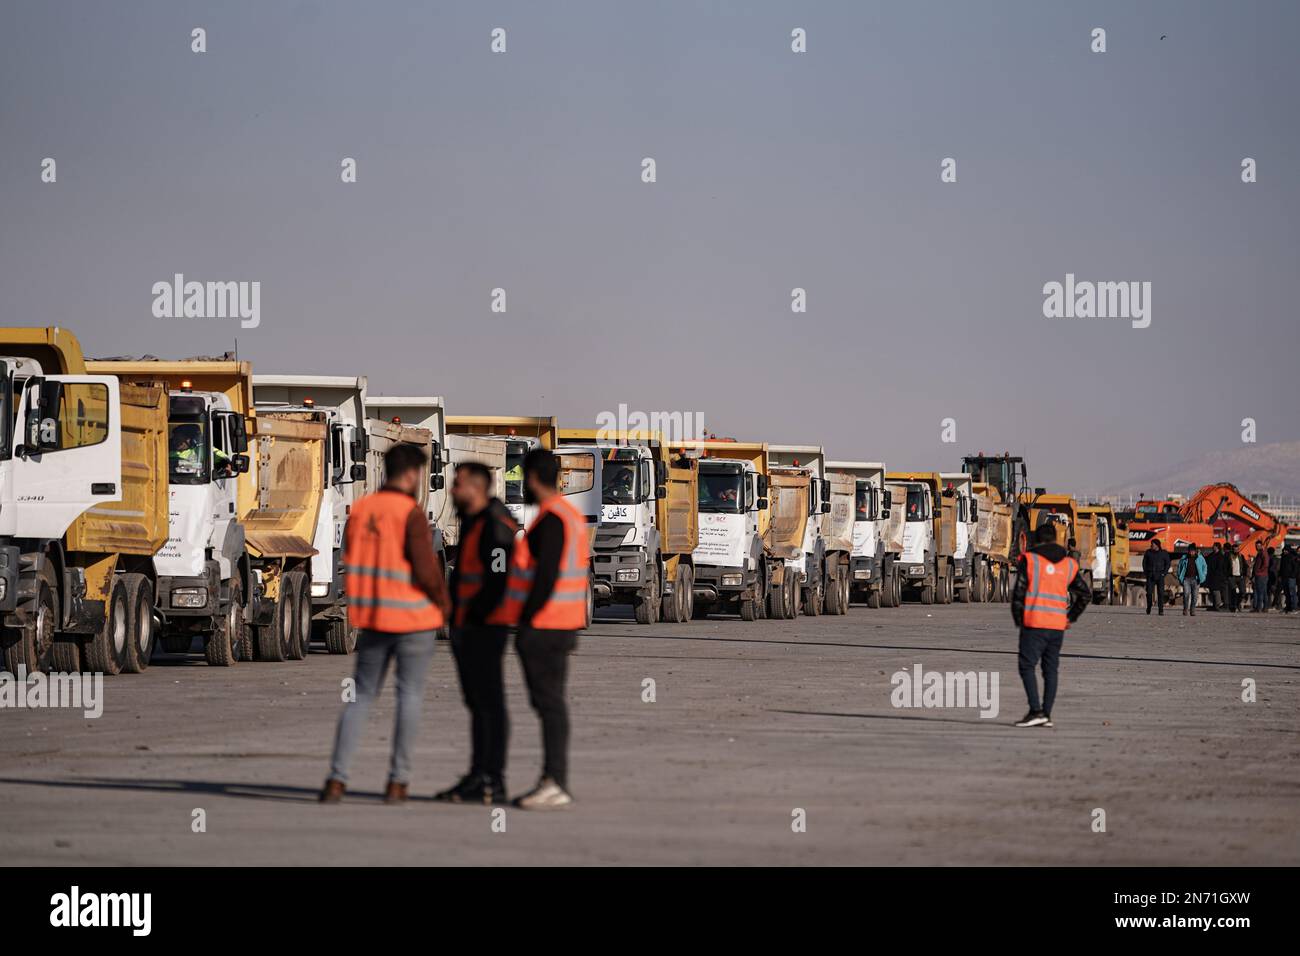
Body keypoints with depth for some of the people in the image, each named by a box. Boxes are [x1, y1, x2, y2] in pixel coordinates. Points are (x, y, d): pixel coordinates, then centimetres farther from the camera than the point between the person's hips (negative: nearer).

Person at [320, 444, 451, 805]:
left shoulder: (360, 510, 4)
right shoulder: (411, 513, -14)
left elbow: (351, 565, 10)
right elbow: (425, 568, -18)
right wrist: (443, 602, -1)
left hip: (372, 616, 5)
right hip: (413, 616, -5)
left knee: (361, 695, 10)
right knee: (410, 696, 6)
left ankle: (336, 779, 0)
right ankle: (398, 781, 5)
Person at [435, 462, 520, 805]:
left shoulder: (495, 525, -14)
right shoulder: (471, 522, 19)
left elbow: (499, 578, -20)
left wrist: (475, 615, -18)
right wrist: (456, 617, 16)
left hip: (484, 627, -10)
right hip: (465, 627, 10)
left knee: (489, 702, -8)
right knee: (476, 703, 12)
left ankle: (493, 783, -7)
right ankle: (478, 776, 16)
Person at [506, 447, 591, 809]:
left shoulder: (551, 520, -15)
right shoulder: (573, 516, 16)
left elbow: (546, 576, -21)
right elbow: (581, 576, 19)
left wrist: (526, 622, -18)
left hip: (543, 626, -10)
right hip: (564, 627, 10)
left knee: (548, 701, -10)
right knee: (549, 702, 12)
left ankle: (556, 784, -11)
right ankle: (553, 781, 14)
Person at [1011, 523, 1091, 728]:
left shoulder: (1029, 559, -2)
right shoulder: (1069, 564, 11)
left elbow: (1019, 592, -7)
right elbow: (1085, 594, 11)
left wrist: (1018, 619, 4)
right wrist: (1071, 617, 16)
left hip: (1034, 624, -4)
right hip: (1058, 626, 4)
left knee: (1027, 667, -1)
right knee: (1050, 670, 10)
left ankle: (1036, 711, -13)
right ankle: (1046, 715, 8)